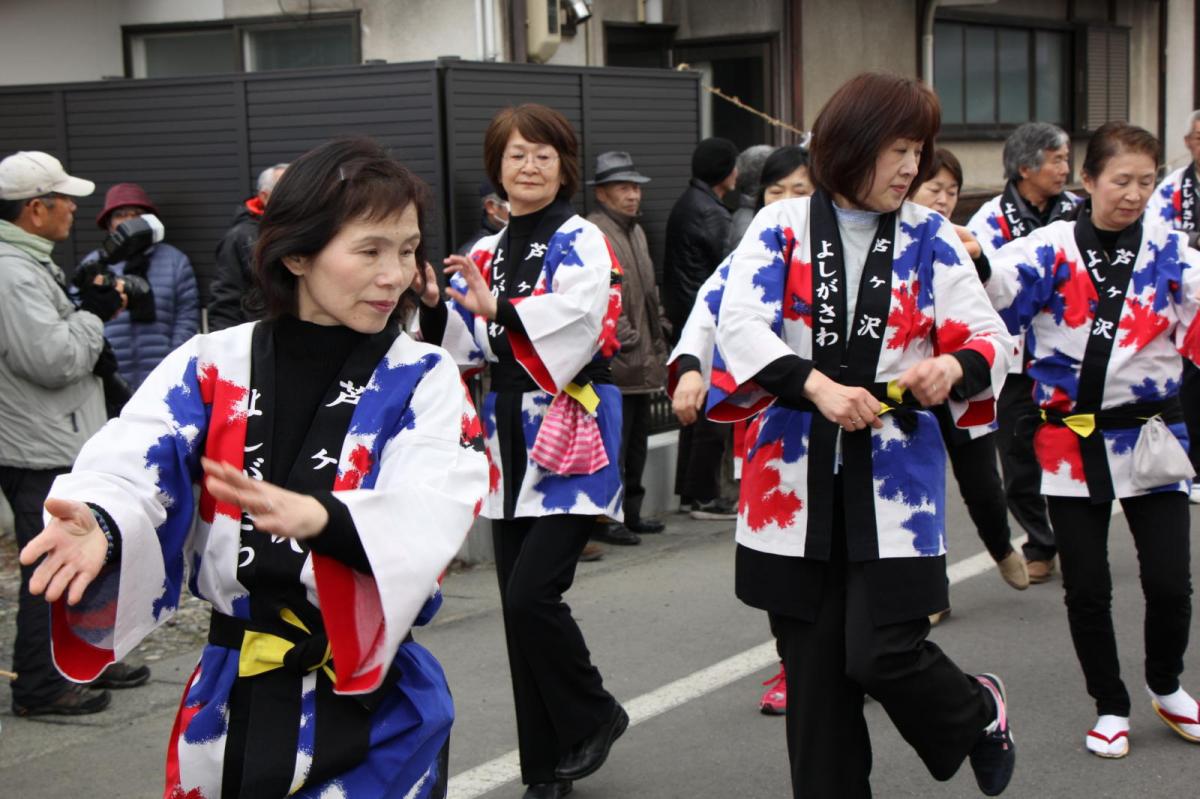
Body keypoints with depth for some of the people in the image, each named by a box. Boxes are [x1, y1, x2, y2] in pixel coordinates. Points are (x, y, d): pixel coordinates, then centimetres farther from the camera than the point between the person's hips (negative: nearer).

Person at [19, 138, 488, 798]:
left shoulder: (423, 382, -5)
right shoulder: (210, 366, -1)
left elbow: (430, 512, -22)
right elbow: (133, 467, -16)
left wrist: (321, 518, -43)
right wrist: (99, 526, -40)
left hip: (372, 716, -1)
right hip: (231, 702, 2)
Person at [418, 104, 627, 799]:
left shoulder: (581, 244, -5)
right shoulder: (484, 255, 13)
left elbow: (574, 327, -21)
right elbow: (466, 351, 9)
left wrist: (495, 309, -29)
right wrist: (434, 306, -8)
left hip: (572, 439, -6)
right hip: (509, 439, 6)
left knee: (533, 592, -15)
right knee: (518, 606, 7)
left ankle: (595, 716, 12)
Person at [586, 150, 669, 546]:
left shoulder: (636, 231, 19)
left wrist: (659, 329, 18)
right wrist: (626, 337, -20)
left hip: (642, 361, 10)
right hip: (613, 363, -10)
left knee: (636, 439, 15)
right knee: (613, 442, -7)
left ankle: (629, 512, 25)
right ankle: (603, 517, 1)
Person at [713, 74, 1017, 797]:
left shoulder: (930, 237, 4)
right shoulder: (782, 226, 1)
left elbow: (991, 338, 3)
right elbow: (741, 321, -12)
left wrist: (956, 366, -20)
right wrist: (817, 386, -25)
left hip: (895, 473, 0)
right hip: (798, 475, 1)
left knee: (883, 652, -7)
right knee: (814, 670, 6)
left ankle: (980, 713, 25)